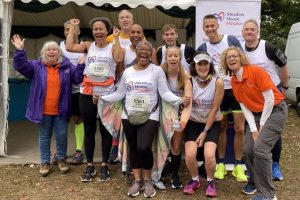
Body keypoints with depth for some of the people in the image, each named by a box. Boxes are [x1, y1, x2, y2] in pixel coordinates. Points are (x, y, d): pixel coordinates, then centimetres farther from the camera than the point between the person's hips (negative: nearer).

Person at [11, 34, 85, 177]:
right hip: (43, 111, 0)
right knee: (44, 137, 12)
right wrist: (19, 51, -22)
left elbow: (78, 79, -2)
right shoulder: (37, 66, 3)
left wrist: (81, 65, -16)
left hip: (61, 110, 0)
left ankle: (61, 159, 30)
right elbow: (21, 66, -9)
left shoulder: (67, 66, 3)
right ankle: (45, 162, 26)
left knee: (62, 136, 10)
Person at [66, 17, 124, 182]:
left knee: (105, 130, 7)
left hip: (106, 93, -2)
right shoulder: (88, 45, 8)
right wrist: (73, 28, 0)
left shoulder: (113, 47, 2)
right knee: (89, 130, 9)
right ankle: (90, 166, 21)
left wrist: (117, 39, -13)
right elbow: (69, 47, -7)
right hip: (87, 93, 2)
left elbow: (118, 59, -19)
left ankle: (104, 166, 19)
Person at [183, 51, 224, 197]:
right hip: (193, 122, 2)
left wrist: (205, 132, -11)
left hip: (212, 123, -1)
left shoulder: (218, 82, -15)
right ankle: (195, 180, 15)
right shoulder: (190, 81, -11)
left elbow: (214, 109, -11)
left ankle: (210, 182, 10)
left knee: (209, 155, -21)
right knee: (189, 154, -17)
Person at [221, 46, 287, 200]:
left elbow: (270, 99, -17)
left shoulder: (256, 71, -18)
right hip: (256, 114, 6)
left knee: (260, 148, -19)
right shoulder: (233, 82, 2)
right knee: (247, 150, -3)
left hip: (275, 110, -6)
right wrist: (253, 129, -7)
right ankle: (255, 181, 24)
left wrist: (262, 125, -11)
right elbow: (245, 107, 2)